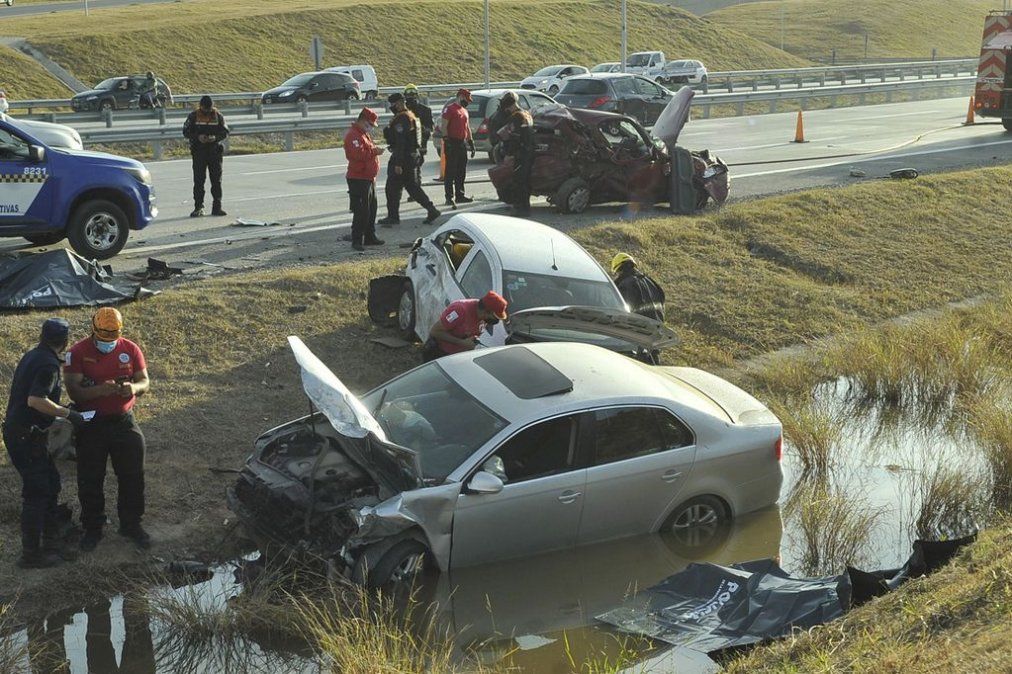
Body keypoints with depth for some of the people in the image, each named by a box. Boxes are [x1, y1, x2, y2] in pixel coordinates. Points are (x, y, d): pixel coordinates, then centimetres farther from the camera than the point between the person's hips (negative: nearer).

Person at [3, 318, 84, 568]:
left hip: (17, 431, 10)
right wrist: (67, 413, -19)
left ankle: (50, 540, 28)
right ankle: (31, 555, 2)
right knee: (36, 493, -3)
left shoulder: (31, 356, 12)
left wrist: (62, 409, 22)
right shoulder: (49, 364, -18)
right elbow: (35, 400, -28)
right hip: (26, 436, -10)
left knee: (51, 482, 19)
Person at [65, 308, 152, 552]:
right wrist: (99, 390, -34)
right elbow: (74, 391, -16)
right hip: (91, 425, -2)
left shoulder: (130, 349, -1)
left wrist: (134, 387, -24)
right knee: (90, 481, 7)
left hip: (123, 422, 2)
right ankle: (92, 529, 23)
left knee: (132, 476, 8)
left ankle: (131, 524, 26)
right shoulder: (78, 353, -10)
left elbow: (145, 382, 1)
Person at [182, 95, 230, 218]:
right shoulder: (193, 116, 1)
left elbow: (225, 132, 5)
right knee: (198, 180, -2)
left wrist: (216, 137, -15)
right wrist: (197, 137, -16)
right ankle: (198, 207, 2)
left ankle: (217, 207, 10)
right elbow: (186, 132, 1)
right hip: (199, 152, -1)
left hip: (215, 151, 1)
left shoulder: (218, 116, 4)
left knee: (216, 180, 3)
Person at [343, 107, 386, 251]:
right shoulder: (353, 135, -15)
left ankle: (370, 237, 24)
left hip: (369, 178, 11)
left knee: (371, 209, 15)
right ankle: (357, 240, -5)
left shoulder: (364, 134, 19)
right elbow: (358, 154, -28)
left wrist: (375, 150, 12)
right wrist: (374, 151, -20)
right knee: (361, 211, -9)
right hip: (358, 179, -11)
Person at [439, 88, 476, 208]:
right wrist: (446, 140, -19)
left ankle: (460, 195, 18)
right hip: (452, 143, -9)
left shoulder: (464, 110, 20)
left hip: (462, 143, 9)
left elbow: (467, 128, 26)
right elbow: (443, 126, -12)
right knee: (451, 171, -8)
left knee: (461, 172, 11)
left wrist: (471, 142, 22)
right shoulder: (450, 109, -7)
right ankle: (449, 197, -9)